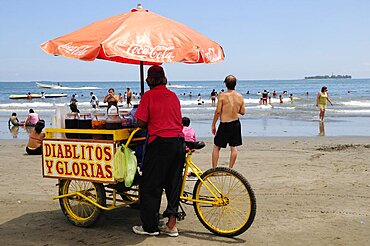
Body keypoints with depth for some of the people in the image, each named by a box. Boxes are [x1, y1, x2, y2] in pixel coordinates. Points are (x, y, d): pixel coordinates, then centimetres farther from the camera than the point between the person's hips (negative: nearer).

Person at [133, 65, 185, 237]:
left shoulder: (148, 95, -2)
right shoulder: (173, 95, 13)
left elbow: (141, 123, -5)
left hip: (160, 142, -6)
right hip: (179, 141, 6)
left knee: (150, 186, 6)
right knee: (174, 184, 13)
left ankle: (150, 226, 13)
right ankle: (171, 225, 19)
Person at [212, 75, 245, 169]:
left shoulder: (222, 96, -12)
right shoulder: (240, 97, 0)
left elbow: (218, 111, -12)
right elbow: (242, 112, 5)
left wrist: (213, 125, -2)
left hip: (224, 125, -4)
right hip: (236, 123, 4)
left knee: (216, 147, 9)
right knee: (234, 147, 13)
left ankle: (214, 169, 10)